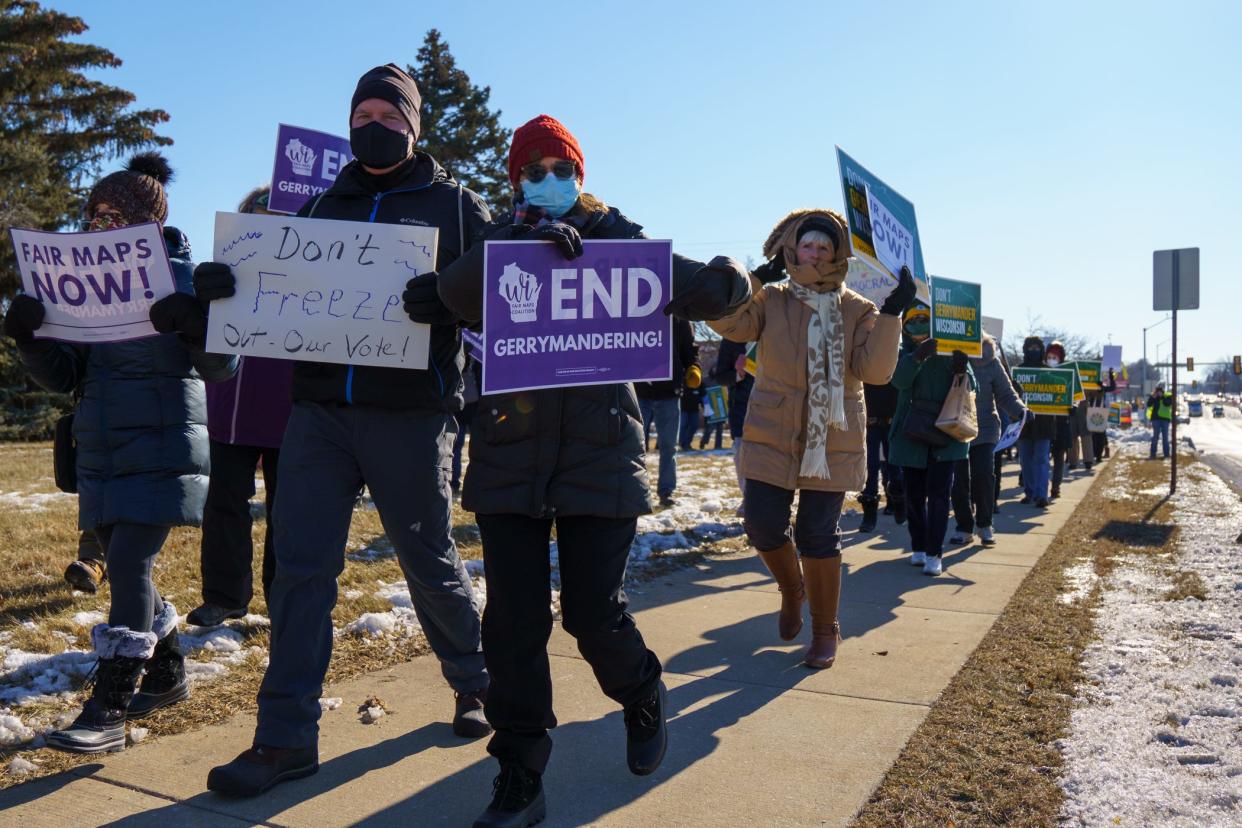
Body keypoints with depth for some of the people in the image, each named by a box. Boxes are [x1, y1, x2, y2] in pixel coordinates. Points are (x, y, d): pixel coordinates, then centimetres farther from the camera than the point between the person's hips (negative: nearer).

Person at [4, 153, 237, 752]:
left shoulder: (182, 276, -4)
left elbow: (222, 367, -9)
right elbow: (63, 376, 11)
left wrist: (195, 325, -28)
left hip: (163, 447, -6)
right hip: (102, 449, 7)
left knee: (130, 561, -14)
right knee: (123, 564, 11)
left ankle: (108, 712, -8)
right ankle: (167, 675, 29)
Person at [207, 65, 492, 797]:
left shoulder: (453, 203, 7)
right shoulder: (323, 205, 18)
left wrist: (446, 292, -23)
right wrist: (228, 281, -7)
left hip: (411, 414, -3)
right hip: (320, 408, 4)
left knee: (431, 561, 8)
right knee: (300, 567, -1)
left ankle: (477, 686, 31)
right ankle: (288, 737, 8)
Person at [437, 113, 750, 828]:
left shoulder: (618, 243, 9)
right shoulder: (500, 244, 10)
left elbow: (697, 291, 3)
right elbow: (456, 293, -12)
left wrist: (731, 281, -19)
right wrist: (522, 244, -27)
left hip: (600, 450, -1)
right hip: (511, 453, 2)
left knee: (596, 614, 0)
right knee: (513, 622, 1)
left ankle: (644, 700, 34)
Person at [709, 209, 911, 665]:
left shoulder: (856, 309, 3)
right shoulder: (771, 299, 3)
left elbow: (875, 369, -9)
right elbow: (725, 321, -12)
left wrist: (891, 313, -17)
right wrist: (757, 278, -15)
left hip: (832, 442, -1)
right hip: (772, 436, 1)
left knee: (818, 535, 2)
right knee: (762, 523, -1)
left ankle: (825, 631, 21)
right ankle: (792, 590, 32)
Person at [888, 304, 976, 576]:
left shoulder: (951, 352, 4)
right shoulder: (906, 353, 5)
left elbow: (971, 389, 0)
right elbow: (899, 380, -15)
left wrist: (962, 372, -22)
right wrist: (918, 357, -32)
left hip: (945, 434, -2)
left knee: (938, 494, -7)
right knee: (914, 494, 8)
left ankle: (934, 553, -4)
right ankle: (919, 547, 21)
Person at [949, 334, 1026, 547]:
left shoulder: (992, 364, -5)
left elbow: (1006, 394, 2)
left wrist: (1020, 410, -15)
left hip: (985, 430, 0)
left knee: (984, 475, -9)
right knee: (959, 480, 2)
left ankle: (984, 525, 11)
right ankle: (964, 527, 17)